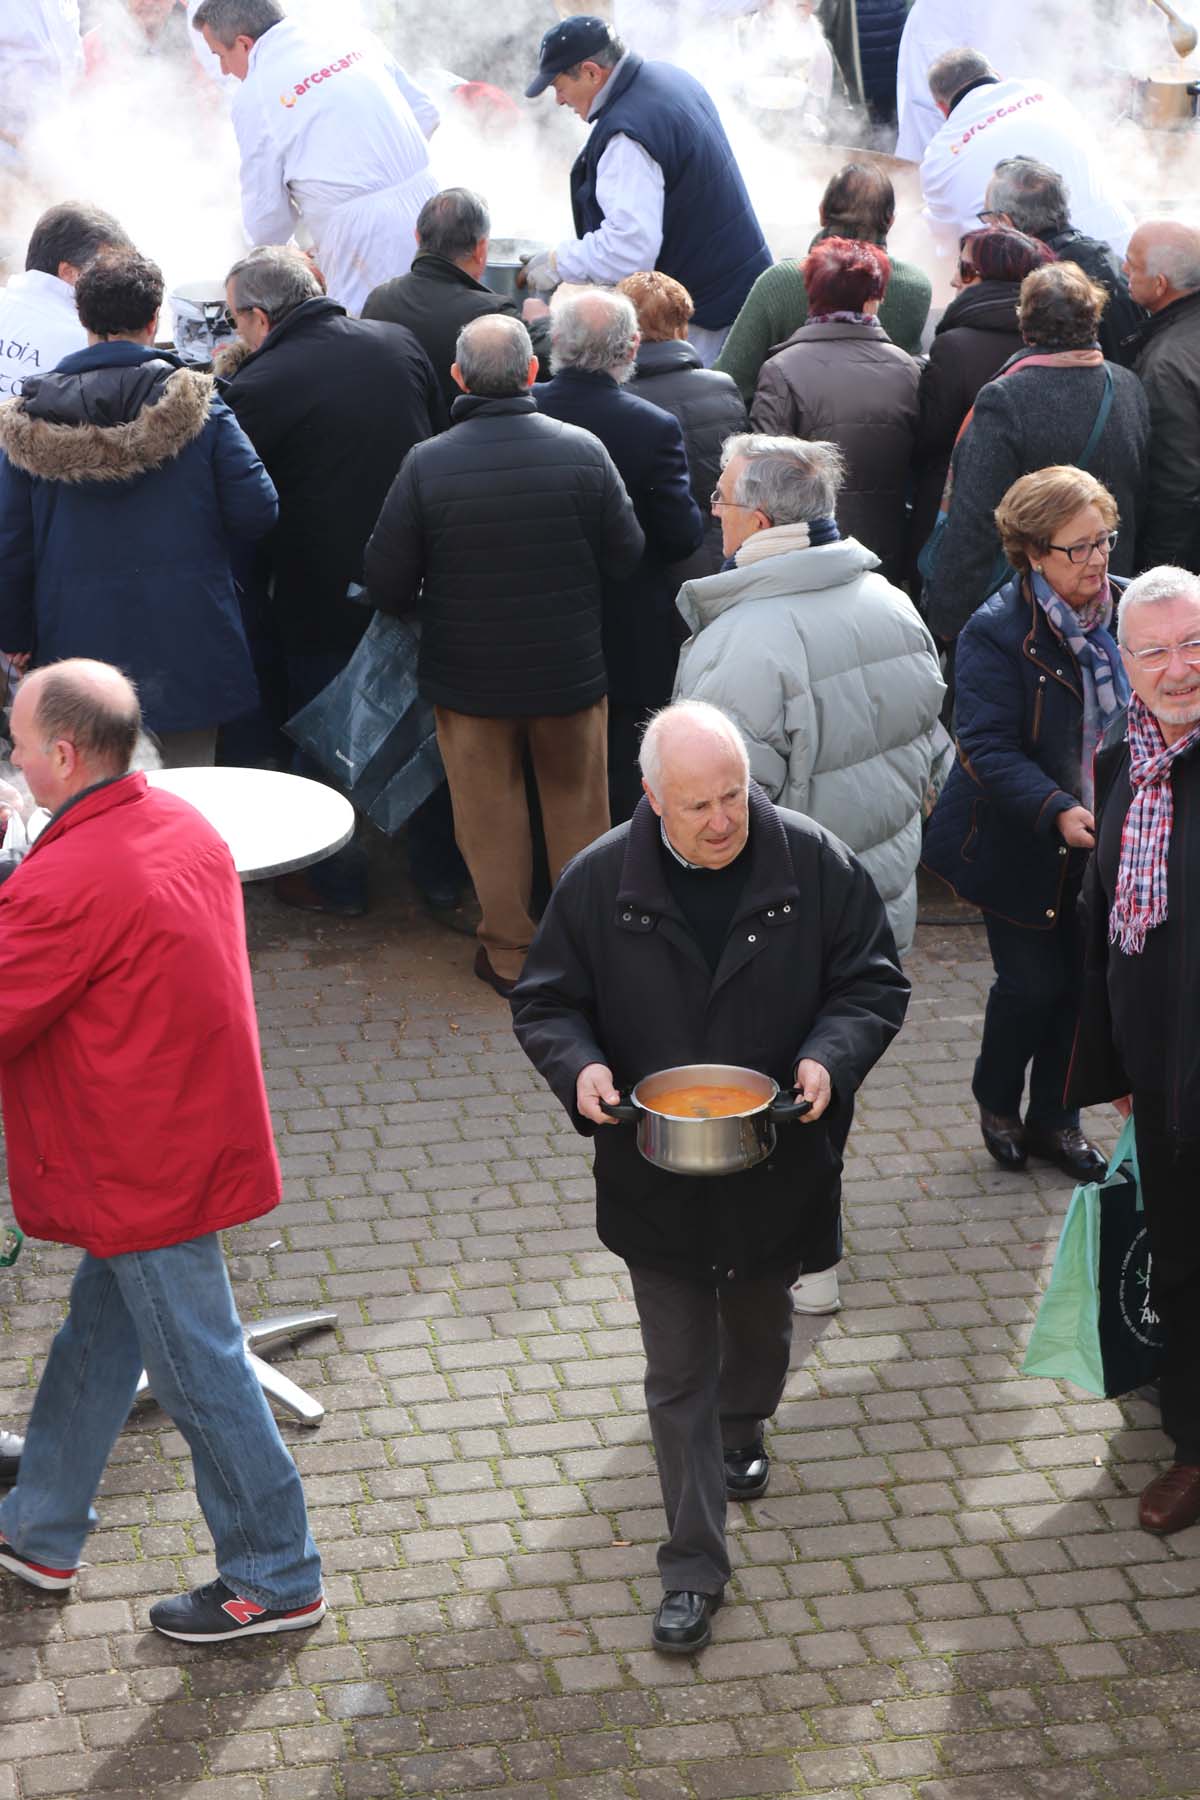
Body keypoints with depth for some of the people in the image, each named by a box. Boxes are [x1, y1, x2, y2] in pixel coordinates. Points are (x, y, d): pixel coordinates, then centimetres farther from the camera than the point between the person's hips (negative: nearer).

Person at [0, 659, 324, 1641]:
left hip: (145, 1171, -10)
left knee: (199, 1373, 3)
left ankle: (276, 1579, 16)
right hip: (190, 1132, 10)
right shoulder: (182, 825, 2)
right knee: (97, 1335, 22)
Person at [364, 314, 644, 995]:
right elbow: (627, 554, -3)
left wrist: (426, 608, 11)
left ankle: (508, 951, 21)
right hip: (572, 666, 1)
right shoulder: (583, 450, -12)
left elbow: (387, 582, -10)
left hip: (468, 673, -1)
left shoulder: (426, 465, -15)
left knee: (490, 812, 13)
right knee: (577, 803, 17)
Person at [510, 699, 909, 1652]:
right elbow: (544, 1003, -2)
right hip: (656, 1179, -1)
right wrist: (578, 1066, -23)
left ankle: (743, 1430, 60)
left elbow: (875, 984, -3)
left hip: (778, 1169, 1)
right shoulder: (600, 882, -12)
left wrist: (831, 1056, -23)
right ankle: (694, 1568, 13)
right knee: (678, 1375, 4)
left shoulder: (815, 865, -13)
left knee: (760, 1326, 27)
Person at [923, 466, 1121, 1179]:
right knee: (1032, 981, 1)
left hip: (1105, 843, 5)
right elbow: (988, 748, -22)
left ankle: (1054, 1117, 28)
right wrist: (1057, 811, -34)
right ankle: (997, 1102, 28)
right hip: (1023, 846, -4)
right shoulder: (998, 632, -17)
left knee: (1081, 979, 10)